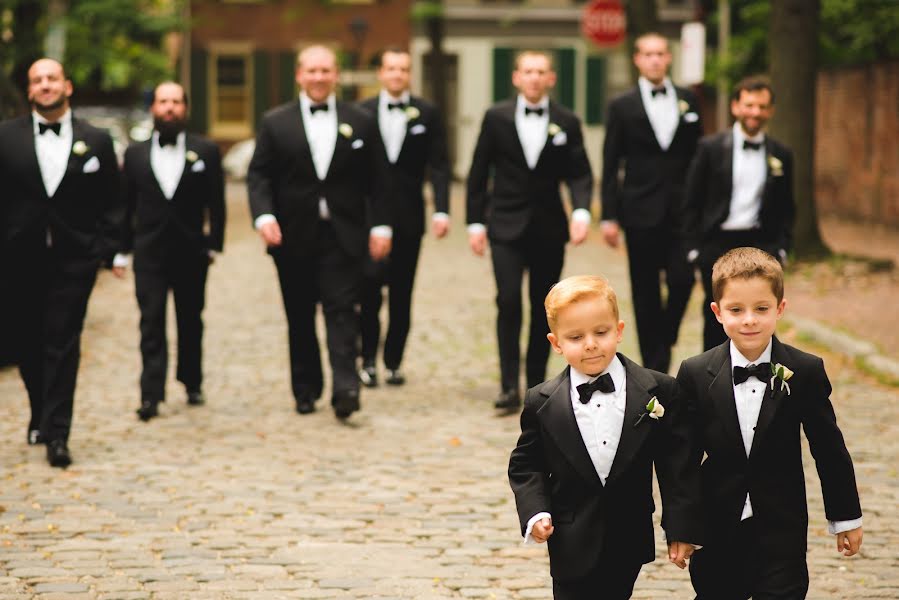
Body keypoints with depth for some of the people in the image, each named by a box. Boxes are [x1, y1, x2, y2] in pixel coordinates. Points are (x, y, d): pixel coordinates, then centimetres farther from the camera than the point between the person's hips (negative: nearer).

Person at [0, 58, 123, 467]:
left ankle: (57, 434, -7)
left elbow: (112, 203, 7)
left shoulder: (96, 141, 5)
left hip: (74, 259, -1)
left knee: (63, 345, -7)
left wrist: (105, 249, -3)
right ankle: (41, 415, 31)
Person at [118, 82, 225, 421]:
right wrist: (120, 250, 2)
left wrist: (214, 245, -4)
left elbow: (216, 204, 2)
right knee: (151, 323, -7)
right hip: (149, 252, 0)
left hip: (190, 251, 0)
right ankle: (151, 395, -12)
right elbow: (126, 205, 7)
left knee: (190, 322, 10)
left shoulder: (205, 152, 3)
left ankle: (192, 384, 26)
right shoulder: (135, 154, 7)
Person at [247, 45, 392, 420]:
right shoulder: (276, 123, 5)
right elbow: (258, 175, 2)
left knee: (342, 311, -10)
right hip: (294, 237, 1)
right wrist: (264, 216, -14)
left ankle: (345, 389, -18)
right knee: (300, 317, 7)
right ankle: (306, 390, 17)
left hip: (342, 235, -1)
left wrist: (380, 225, 1)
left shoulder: (360, 122, 7)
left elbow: (375, 181, 8)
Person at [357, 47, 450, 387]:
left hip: (408, 216, 1)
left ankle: (393, 362, 13)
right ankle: (368, 360, 0)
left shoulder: (426, 114, 4)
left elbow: (438, 166, 0)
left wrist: (441, 210, -11)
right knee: (370, 288, -11)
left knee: (402, 295, 5)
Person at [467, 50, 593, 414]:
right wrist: (475, 222, 0)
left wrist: (581, 211, -17)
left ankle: (536, 383, 18)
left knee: (543, 309, 7)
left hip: (549, 228, 2)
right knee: (509, 301, -14)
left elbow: (580, 175, 1)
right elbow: (478, 174, 5)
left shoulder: (567, 123, 3)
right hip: (507, 226, -2)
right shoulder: (497, 118, 1)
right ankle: (509, 387, -15)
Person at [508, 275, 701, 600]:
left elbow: (678, 464, -3)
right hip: (573, 546, -1)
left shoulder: (660, 392, -6)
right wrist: (535, 512, -11)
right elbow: (525, 465, 6)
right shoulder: (542, 402, -5)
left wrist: (682, 530, -4)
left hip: (629, 543, 1)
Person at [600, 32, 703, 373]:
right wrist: (609, 216, -5)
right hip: (642, 212, -1)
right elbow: (610, 166, 2)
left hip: (682, 210, 1)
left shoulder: (688, 101, 9)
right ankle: (654, 365, 9)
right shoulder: (623, 107, 3)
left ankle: (663, 342, 17)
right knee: (646, 293, 2)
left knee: (682, 281, -9)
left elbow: (698, 154, 10)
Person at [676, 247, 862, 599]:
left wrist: (845, 517, 7)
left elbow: (828, 447, 1)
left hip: (782, 528, -1)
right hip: (717, 527, 1)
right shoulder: (695, 375, -6)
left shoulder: (805, 372, -7)